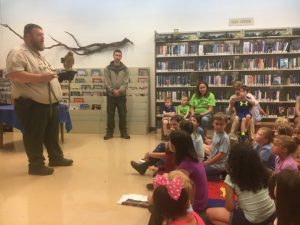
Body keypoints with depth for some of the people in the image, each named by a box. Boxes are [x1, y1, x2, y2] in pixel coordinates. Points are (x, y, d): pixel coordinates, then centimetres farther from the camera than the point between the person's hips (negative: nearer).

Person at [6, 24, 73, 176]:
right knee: (34, 136, 0)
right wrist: (40, 77, -24)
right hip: (31, 104, -9)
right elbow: (13, 74, -25)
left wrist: (50, 74, 11)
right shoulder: (18, 53, -11)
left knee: (52, 134, 17)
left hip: (50, 103, 10)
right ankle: (36, 165, 11)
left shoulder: (38, 55, 21)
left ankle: (56, 158, 30)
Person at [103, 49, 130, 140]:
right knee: (110, 115, 5)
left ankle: (124, 132, 13)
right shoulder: (107, 68, 2)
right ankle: (109, 132, 13)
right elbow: (107, 82, -5)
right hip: (111, 95, 0)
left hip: (121, 95, 1)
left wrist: (119, 90, -16)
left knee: (123, 114, 4)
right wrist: (113, 90, -16)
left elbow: (126, 82, -3)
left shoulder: (125, 69, 5)